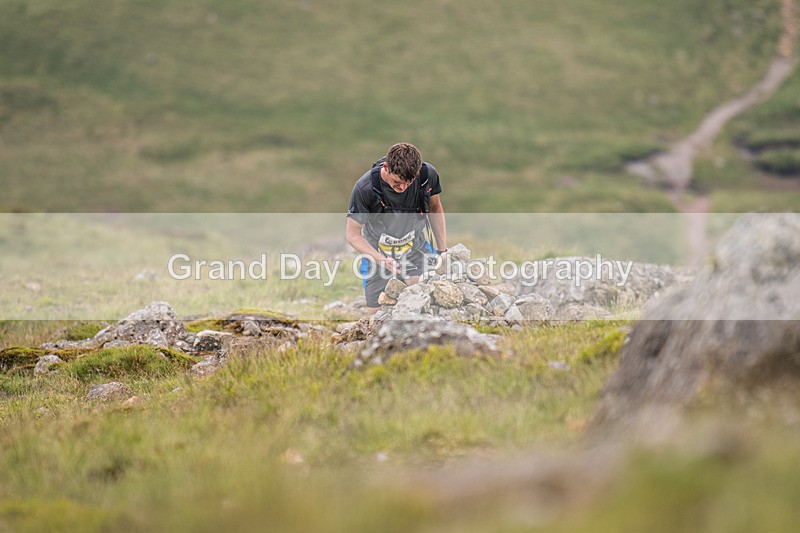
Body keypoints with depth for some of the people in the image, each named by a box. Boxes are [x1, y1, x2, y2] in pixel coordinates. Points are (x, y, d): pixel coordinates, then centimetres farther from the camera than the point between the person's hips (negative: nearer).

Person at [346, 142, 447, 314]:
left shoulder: (428, 174, -18)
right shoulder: (364, 188, -26)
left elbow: (435, 209, 3)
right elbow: (353, 234, -17)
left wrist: (442, 251, 4)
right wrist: (382, 260, -30)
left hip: (415, 248, 1)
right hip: (377, 253, -1)